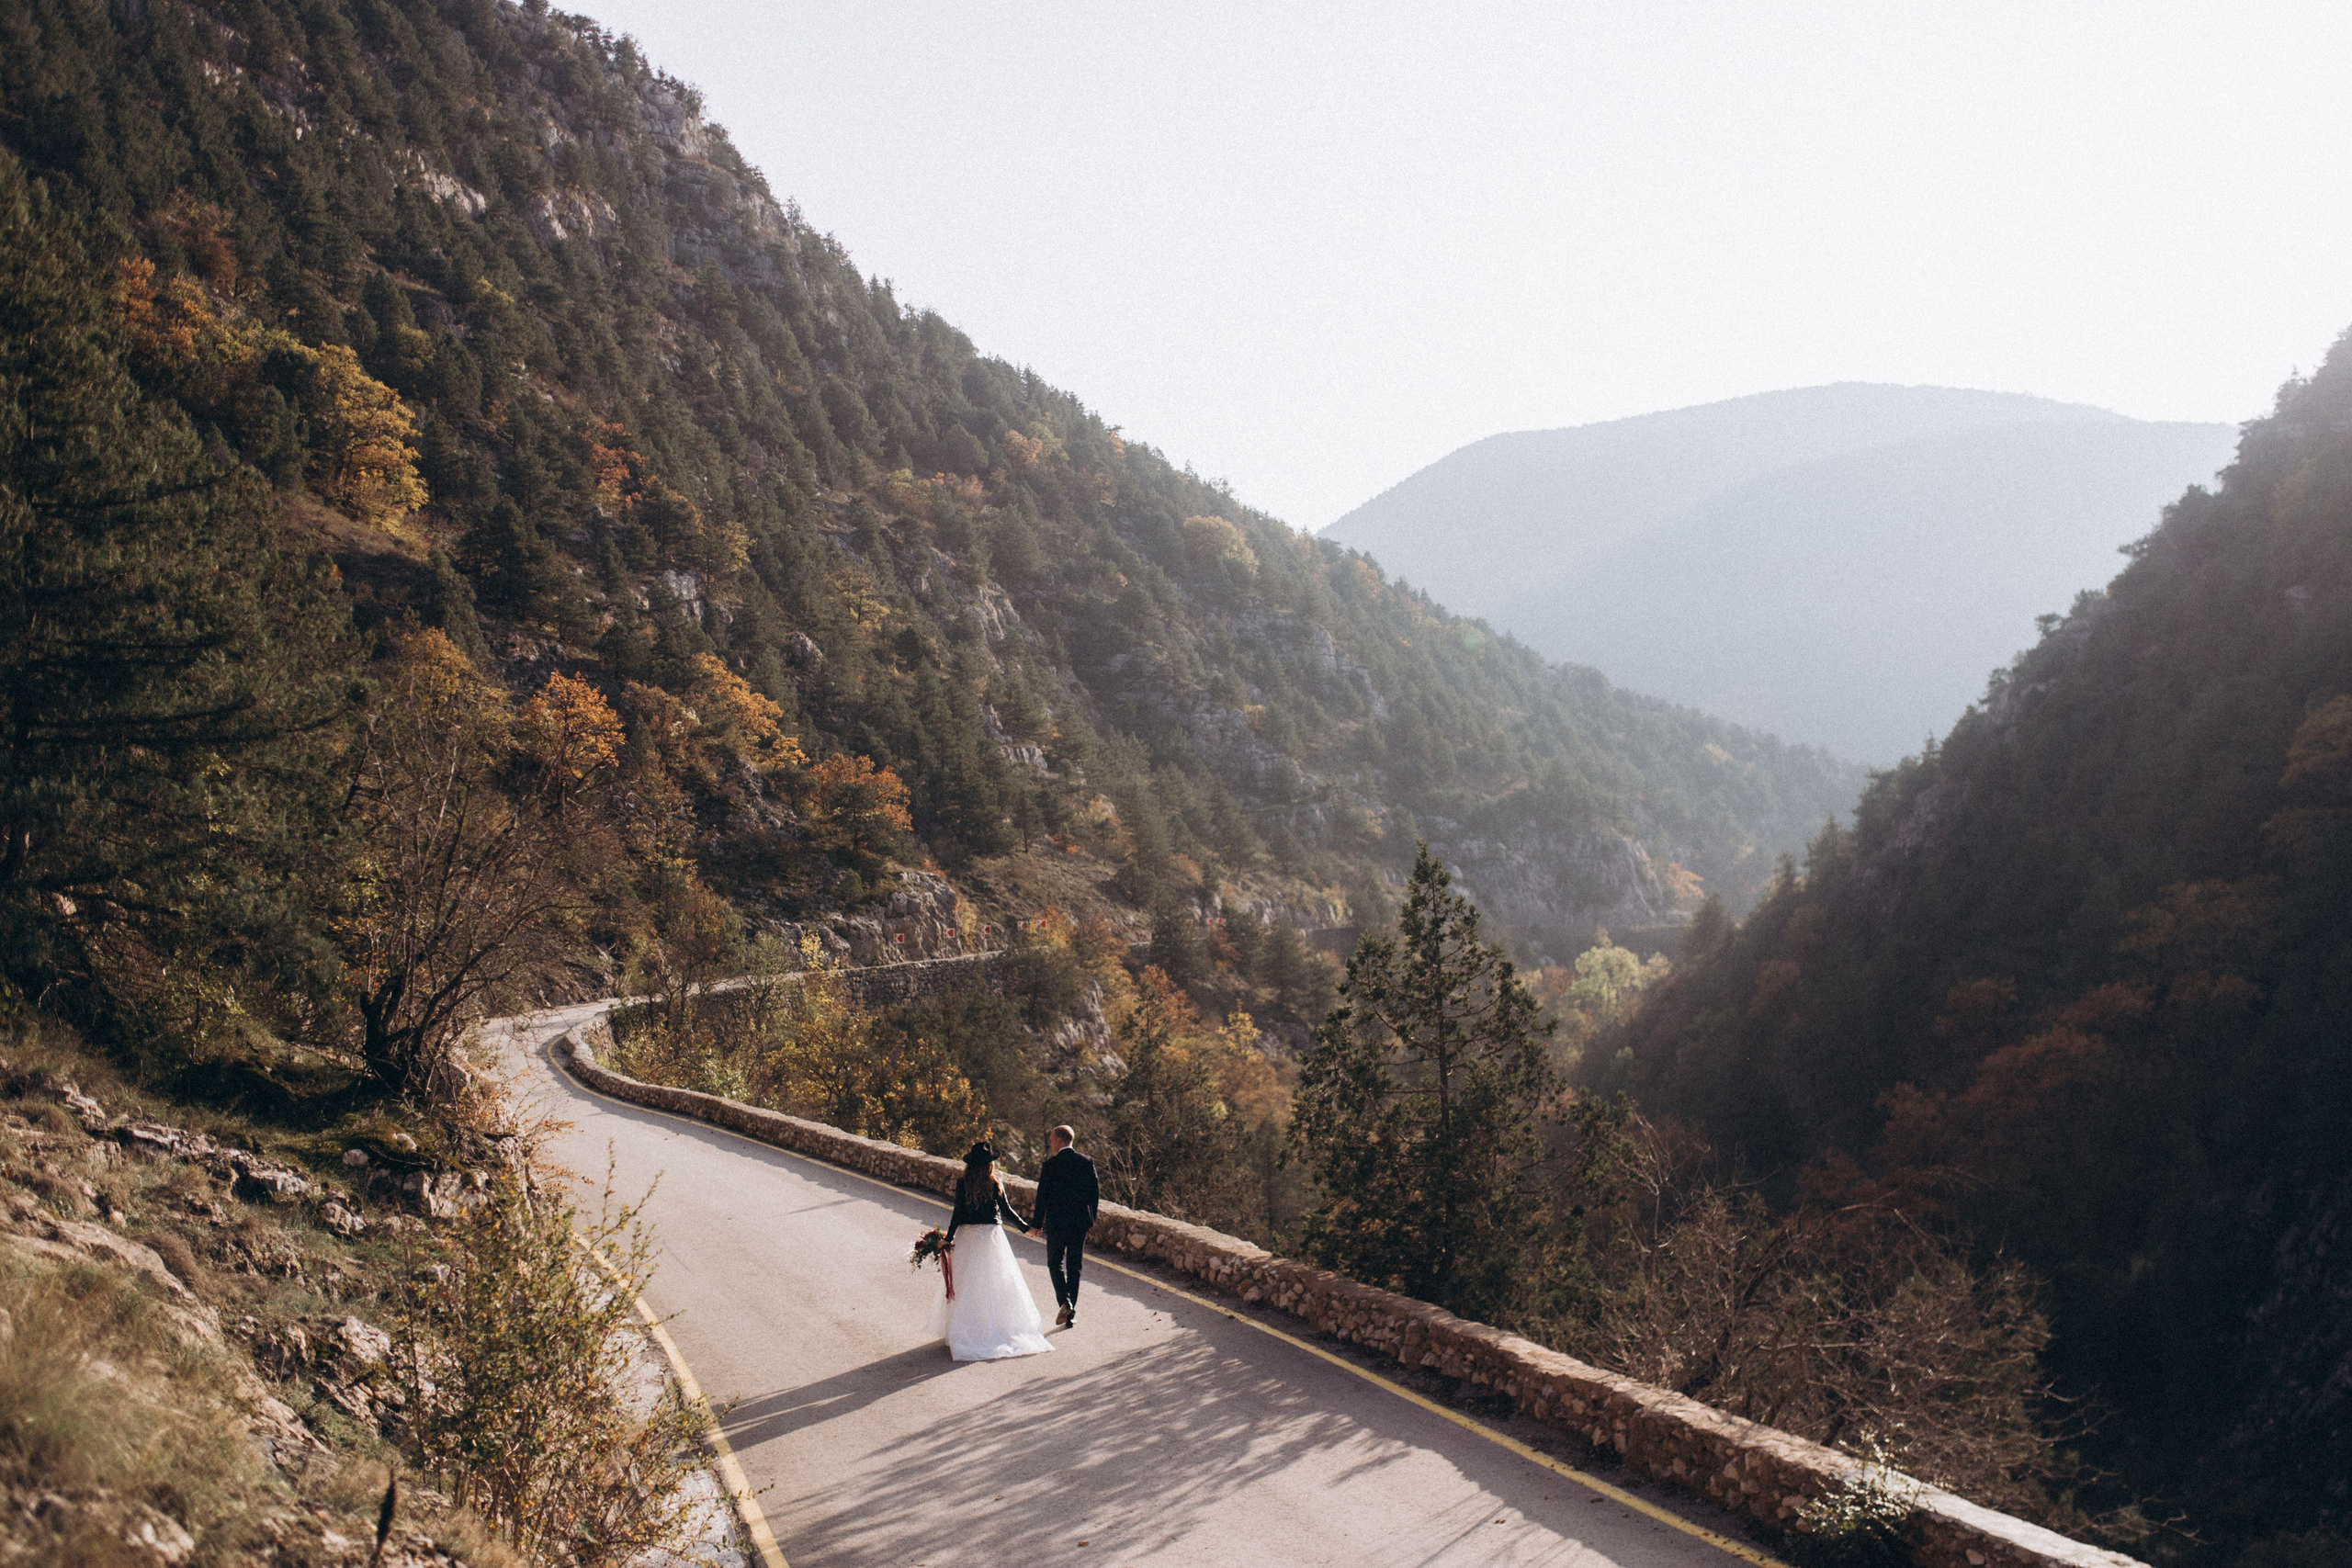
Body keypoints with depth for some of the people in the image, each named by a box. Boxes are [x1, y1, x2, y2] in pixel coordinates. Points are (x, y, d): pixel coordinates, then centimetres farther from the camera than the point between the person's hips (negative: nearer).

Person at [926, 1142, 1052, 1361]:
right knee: (995, 1282, 8)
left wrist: (949, 1238, 0)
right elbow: (1007, 1212, -4)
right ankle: (999, 1325, 10)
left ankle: (964, 1330, 9)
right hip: (990, 1235, -1)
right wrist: (1024, 1227, 9)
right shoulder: (995, 1185, -7)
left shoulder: (962, 1185, -6)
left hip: (967, 1237, 1)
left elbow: (958, 1214, -7)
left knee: (966, 1286, 8)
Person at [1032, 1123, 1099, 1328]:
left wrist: (1038, 1223, 1)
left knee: (1055, 1262, 11)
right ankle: (1071, 1314, 13)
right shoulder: (1087, 1162, 2)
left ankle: (1065, 1301, -11)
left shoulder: (1051, 1164, -10)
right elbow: (1095, 1192, 5)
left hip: (1056, 1221, -4)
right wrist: (1092, 1218, 16)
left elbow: (1042, 1195, -8)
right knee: (1074, 1265, 11)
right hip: (1080, 1222, 4)